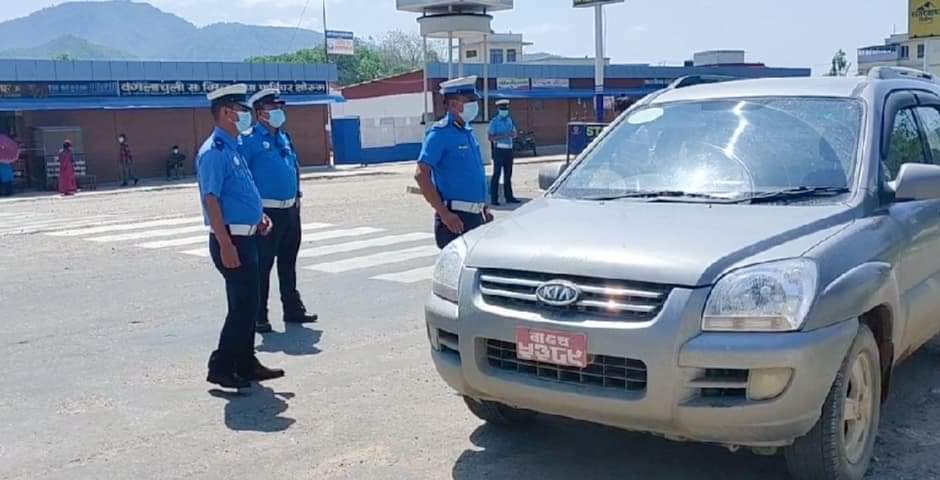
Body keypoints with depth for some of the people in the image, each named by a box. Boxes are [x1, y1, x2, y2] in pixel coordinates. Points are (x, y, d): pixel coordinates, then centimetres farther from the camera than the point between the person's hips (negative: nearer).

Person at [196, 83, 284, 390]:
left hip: (246, 237, 10)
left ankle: (246, 364, 24)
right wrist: (226, 245, -24)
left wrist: (258, 216, 13)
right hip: (231, 240, -10)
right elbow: (211, 199, -21)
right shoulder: (215, 151, -15)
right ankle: (221, 367, 4)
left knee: (247, 304, 14)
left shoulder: (233, 148, 15)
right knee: (243, 305, -6)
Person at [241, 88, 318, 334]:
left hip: (290, 210, 8)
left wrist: (297, 197, 15)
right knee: (262, 265, -2)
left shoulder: (284, 137, 14)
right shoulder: (250, 140, -9)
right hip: (266, 212, -7)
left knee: (289, 263, 16)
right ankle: (259, 316, 5)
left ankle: (293, 309, 27)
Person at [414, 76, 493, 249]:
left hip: (475, 216, 9)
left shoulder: (467, 132, 15)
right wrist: (444, 214, -22)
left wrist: (484, 208, 19)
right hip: (455, 218, -8)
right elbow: (421, 175, -19)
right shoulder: (440, 134, -11)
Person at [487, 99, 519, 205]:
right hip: (499, 150, -6)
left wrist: (512, 134, -8)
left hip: (509, 149, 6)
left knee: (508, 174, 11)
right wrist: (503, 136, -21)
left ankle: (509, 197, 18)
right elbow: (491, 137, -10)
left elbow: (515, 133, 15)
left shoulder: (509, 120, 13)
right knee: (497, 174, -5)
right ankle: (494, 198, -3)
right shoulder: (494, 122, -4)